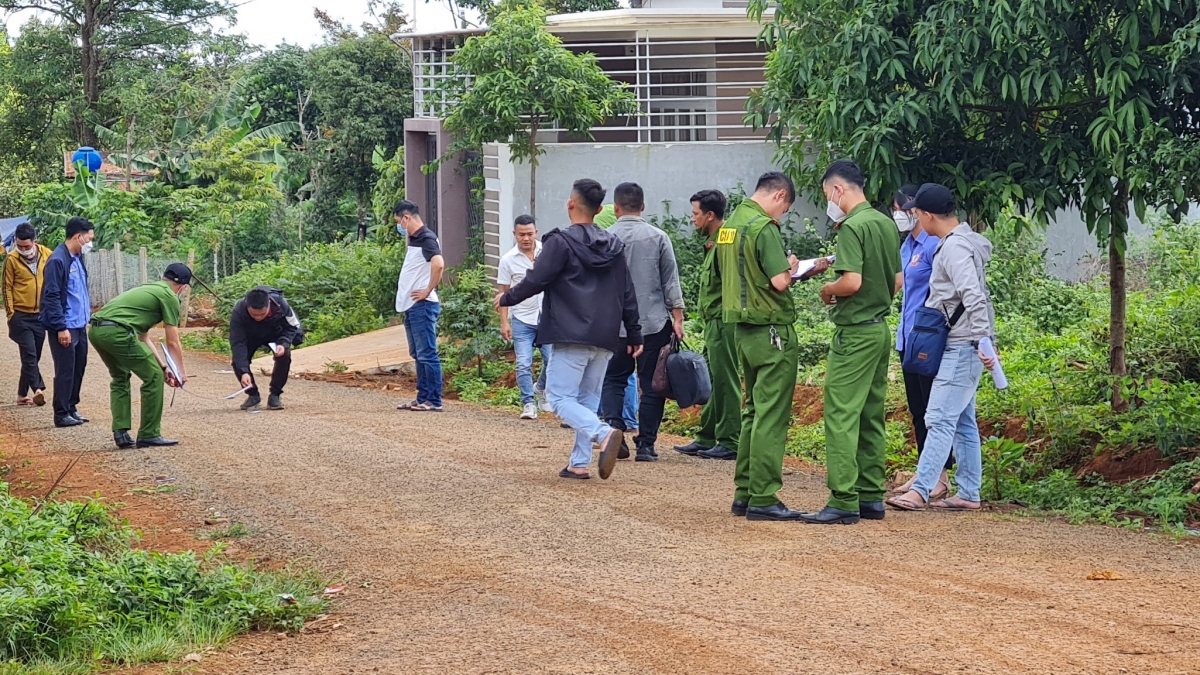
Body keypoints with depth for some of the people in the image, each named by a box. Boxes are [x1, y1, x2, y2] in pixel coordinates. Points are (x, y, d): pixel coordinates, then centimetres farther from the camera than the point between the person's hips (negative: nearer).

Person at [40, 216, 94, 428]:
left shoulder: (77, 258, 11)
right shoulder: (57, 261, -17)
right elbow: (52, 297, -18)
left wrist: (87, 317, 15)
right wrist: (61, 327, -19)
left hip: (80, 325, 9)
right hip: (65, 328, -8)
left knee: (78, 368, 13)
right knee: (65, 371, -2)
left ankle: (72, 408, 24)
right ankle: (61, 414, 7)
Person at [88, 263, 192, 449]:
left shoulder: (147, 289, 33)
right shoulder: (170, 297, 6)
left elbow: (143, 338, 37)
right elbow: (173, 343, 7)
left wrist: (163, 366, 39)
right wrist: (182, 371, 22)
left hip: (96, 330, 9)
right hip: (116, 332, -9)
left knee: (120, 377, 28)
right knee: (153, 377, 3)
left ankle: (120, 433, 20)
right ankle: (149, 435, 8)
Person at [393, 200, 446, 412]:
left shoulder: (426, 238, -14)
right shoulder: (413, 240, 16)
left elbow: (438, 264, -30)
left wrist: (428, 291, -21)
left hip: (422, 306, -10)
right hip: (411, 306, 10)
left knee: (427, 354, -7)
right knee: (418, 354, 13)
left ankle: (434, 401, -5)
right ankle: (422, 398, 18)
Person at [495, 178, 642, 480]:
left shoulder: (561, 242, -8)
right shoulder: (614, 245, 13)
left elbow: (535, 281, -9)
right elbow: (627, 294, 14)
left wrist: (506, 298, 8)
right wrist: (634, 335, 19)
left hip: (571, 337, -7)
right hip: (605, 341, 7)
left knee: (560, 398, -5)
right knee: (588, 399, 15)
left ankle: (604, 434, -28)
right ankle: (580, 463, 10)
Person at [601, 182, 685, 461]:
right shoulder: (658, 237, -1)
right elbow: (671, 281, -1)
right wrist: (677, 317, 3)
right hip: (654, 322, 0)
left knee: (613, 380, 14)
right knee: (652, 385, 5)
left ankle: (614, 429, -6)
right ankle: (645, 445, 4)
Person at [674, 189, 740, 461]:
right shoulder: (714, 242, 16)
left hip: (724, 323, -10)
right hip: (714, 324, 10)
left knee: (725, 382, -6)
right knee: (712, 382, 14)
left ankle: (729, 443, -2)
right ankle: (706, 439, 21)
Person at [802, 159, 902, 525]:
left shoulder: (852, 227, -16)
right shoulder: (887, 224, 11)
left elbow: (852, 281, -25)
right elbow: (898, 280, 16)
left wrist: (827, 290, -7)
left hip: (854, 333, -9)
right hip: (881, 327, 9)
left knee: (841, 416, -7)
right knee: (871, 418, 13)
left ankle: (843, 502, -10)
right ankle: (871, 497, 16)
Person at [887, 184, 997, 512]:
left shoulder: (955, 247, -16)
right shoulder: (957, 242, 16)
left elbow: (973, 297, -25)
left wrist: (983, 341, -29)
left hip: (962, 346, -11)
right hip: (959, 346, 11)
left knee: (940, 418, -13)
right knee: (963, 421, 12)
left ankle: (920, 491, -16)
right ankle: (968, 494, 15)